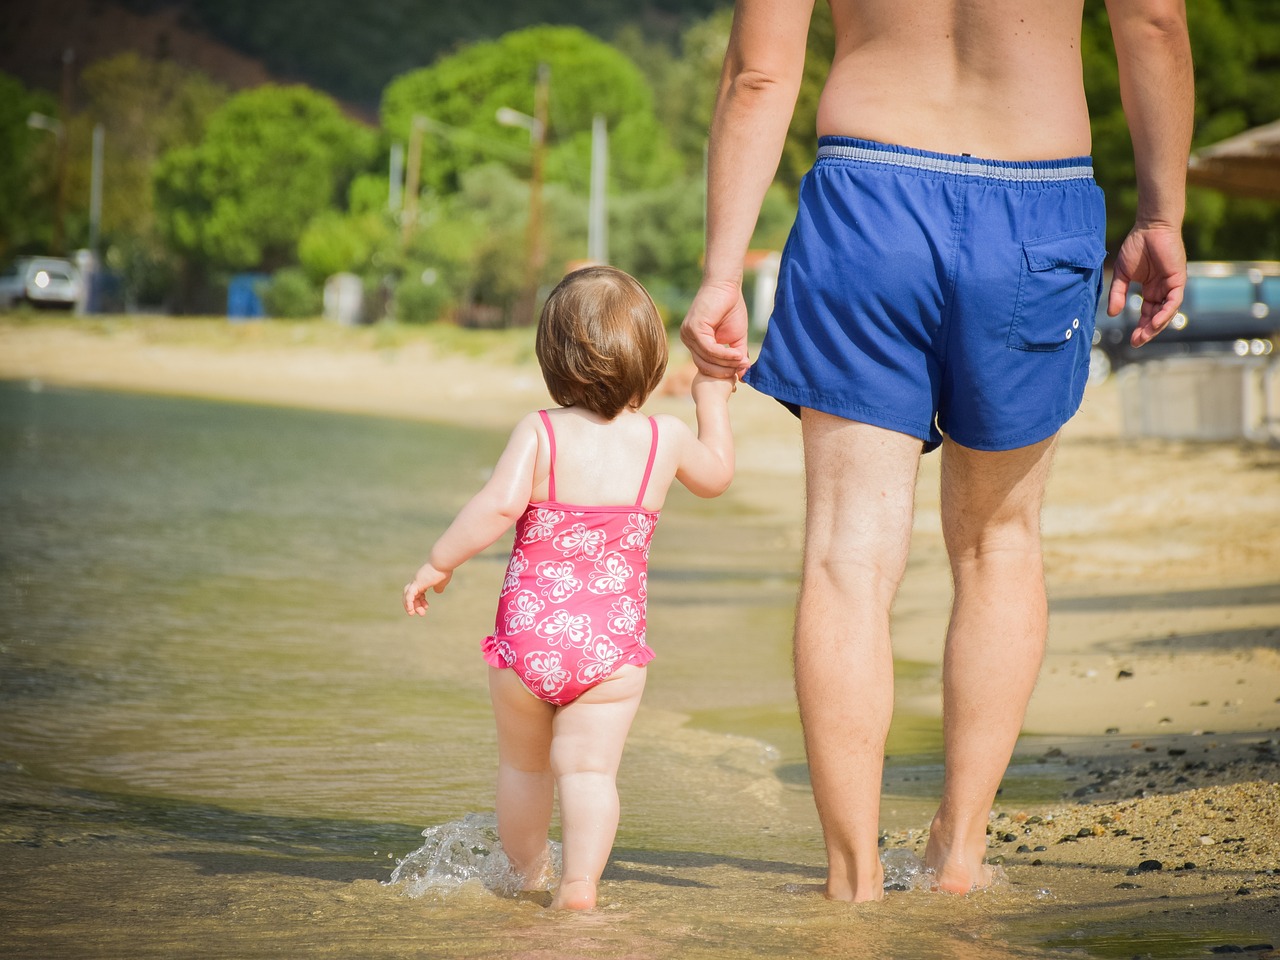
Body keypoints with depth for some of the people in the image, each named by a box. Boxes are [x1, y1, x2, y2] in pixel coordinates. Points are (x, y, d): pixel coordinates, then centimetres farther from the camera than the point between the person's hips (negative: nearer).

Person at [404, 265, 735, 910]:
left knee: (523, 765, 19)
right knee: (589, 768, -3)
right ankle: (580, 881, -18)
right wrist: (712, 401, 36)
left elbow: (499, 506, -20)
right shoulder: (665, 439, 2)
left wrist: (439, 563, -8)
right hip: (612, 642, 0)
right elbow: (716, 474, 23)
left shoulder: (539, 433, -7)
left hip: (527, 637, 0)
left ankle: (528, 871, 36)